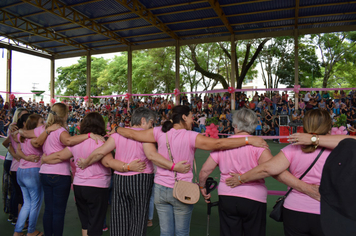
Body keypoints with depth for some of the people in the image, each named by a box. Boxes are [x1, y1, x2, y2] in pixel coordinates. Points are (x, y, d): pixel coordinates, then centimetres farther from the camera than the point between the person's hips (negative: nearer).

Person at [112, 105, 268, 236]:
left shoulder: (160, 133, -4)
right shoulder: (190, 137, -15)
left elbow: (132, 134, 2)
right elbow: (218, 143, -24)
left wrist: (117, 130, 22)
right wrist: (249, 140, -21)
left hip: (160, 189, 4)